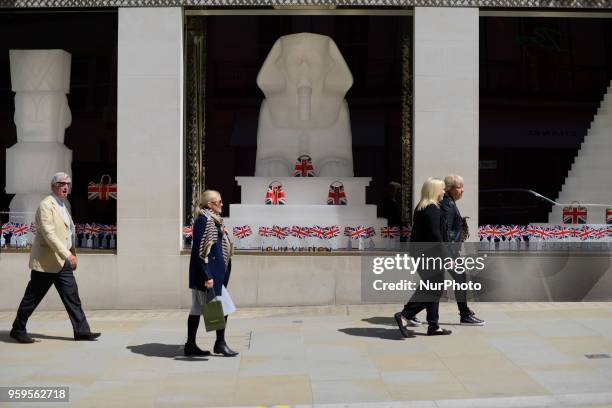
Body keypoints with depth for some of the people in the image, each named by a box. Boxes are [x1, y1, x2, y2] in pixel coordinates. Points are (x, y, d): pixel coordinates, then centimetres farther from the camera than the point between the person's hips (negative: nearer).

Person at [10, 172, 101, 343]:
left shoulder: (64, 204, 15)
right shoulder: (46, 205, -14)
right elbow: (49, 234, -23)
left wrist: (73, 254, 18)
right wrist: (68, 254, -27)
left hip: (62, 261, 8)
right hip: (46, 262, -8)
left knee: (72, 296, 3)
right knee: (32, 298, 4)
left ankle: (81, 330, 4)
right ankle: (18, 330, 19)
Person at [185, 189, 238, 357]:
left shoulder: (212, 220, 14)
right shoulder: (204, 220, -15)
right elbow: (201, 251, -20)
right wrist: (208, 276, -22)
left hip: (214, 272, 10)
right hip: (209, 273, -10)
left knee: (197, 309, 11)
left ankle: (190, 345, 17)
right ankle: (220, 343, 7)